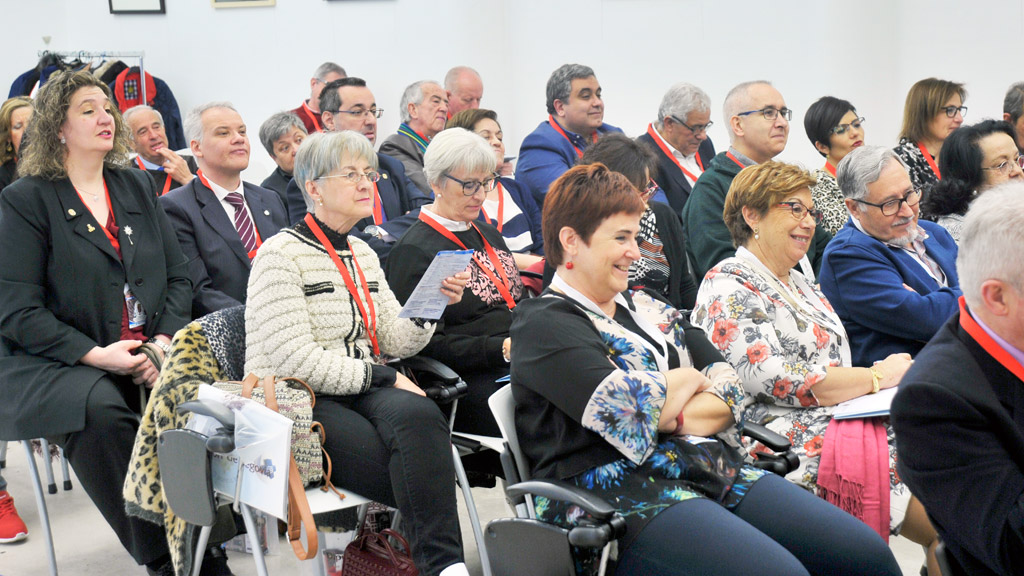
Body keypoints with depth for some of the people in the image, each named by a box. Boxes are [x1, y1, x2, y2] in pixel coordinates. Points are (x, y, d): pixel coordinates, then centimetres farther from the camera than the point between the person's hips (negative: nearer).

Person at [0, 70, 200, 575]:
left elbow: (177, 275, 14)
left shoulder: (137, 187, 18)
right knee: (100, 408, -37)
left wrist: (165, 340, -6)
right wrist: (95, 354, -17)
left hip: (148, 356, 4)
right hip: (53, 365, -4)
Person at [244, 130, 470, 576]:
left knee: (417, 414, -31)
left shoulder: (362, 254, 18)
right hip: (297, 403, -6)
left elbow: (394, 342, 15)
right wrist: (383, 377, -14)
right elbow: (296, 359, -16)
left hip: (362, 390, 6)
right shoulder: (280, 255, -6)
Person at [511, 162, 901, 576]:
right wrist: (689, 379, 3)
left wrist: (672, 417, -10)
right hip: (624, 490, -7)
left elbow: (731, 388, 11)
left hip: (716, 471, 8)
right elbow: (625, 411, -17)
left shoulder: (646, 309, 22)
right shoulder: (543, 326, -2)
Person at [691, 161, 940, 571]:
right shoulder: (727, 288, -6)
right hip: (804, 442, -9)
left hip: (846, 419, 9)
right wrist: (878, 377, -9)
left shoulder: (800, 284, 23)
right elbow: (778, 382, -16)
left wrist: (891, 370, 1)